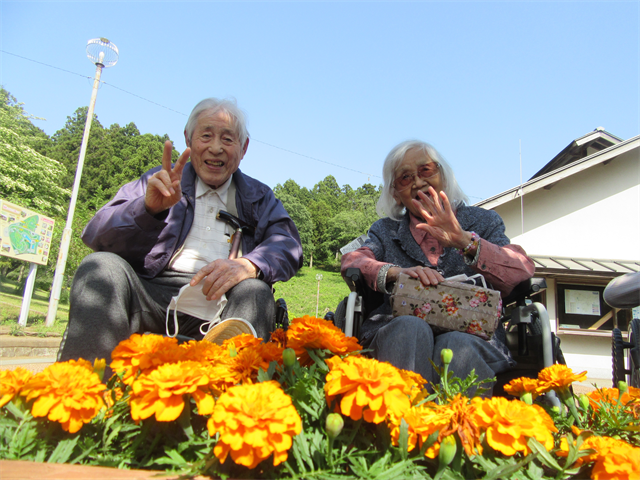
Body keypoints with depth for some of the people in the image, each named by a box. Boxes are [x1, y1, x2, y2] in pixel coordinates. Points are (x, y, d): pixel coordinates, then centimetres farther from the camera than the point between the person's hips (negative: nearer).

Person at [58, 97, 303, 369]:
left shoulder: (258, 197, 20)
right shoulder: (160, 182, 17)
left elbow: (288, 245, 0)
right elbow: (95, 235, 4)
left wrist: (248, 265, -24)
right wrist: (149, 208, -19)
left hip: (216, 300, 0)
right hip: (147, 293, 1)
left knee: (255, 291, -29)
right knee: (102, 266, -25)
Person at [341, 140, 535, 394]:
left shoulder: (482, 221, 16)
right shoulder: (385, 230, 20)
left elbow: (523, 272, -2)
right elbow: (351, 262, 0)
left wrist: (465, 241, -18)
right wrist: (396, 272, -20)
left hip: (472, 333, 0)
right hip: (398, 333, 1)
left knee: (457, 345, -33)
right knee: (411, 328, -32)